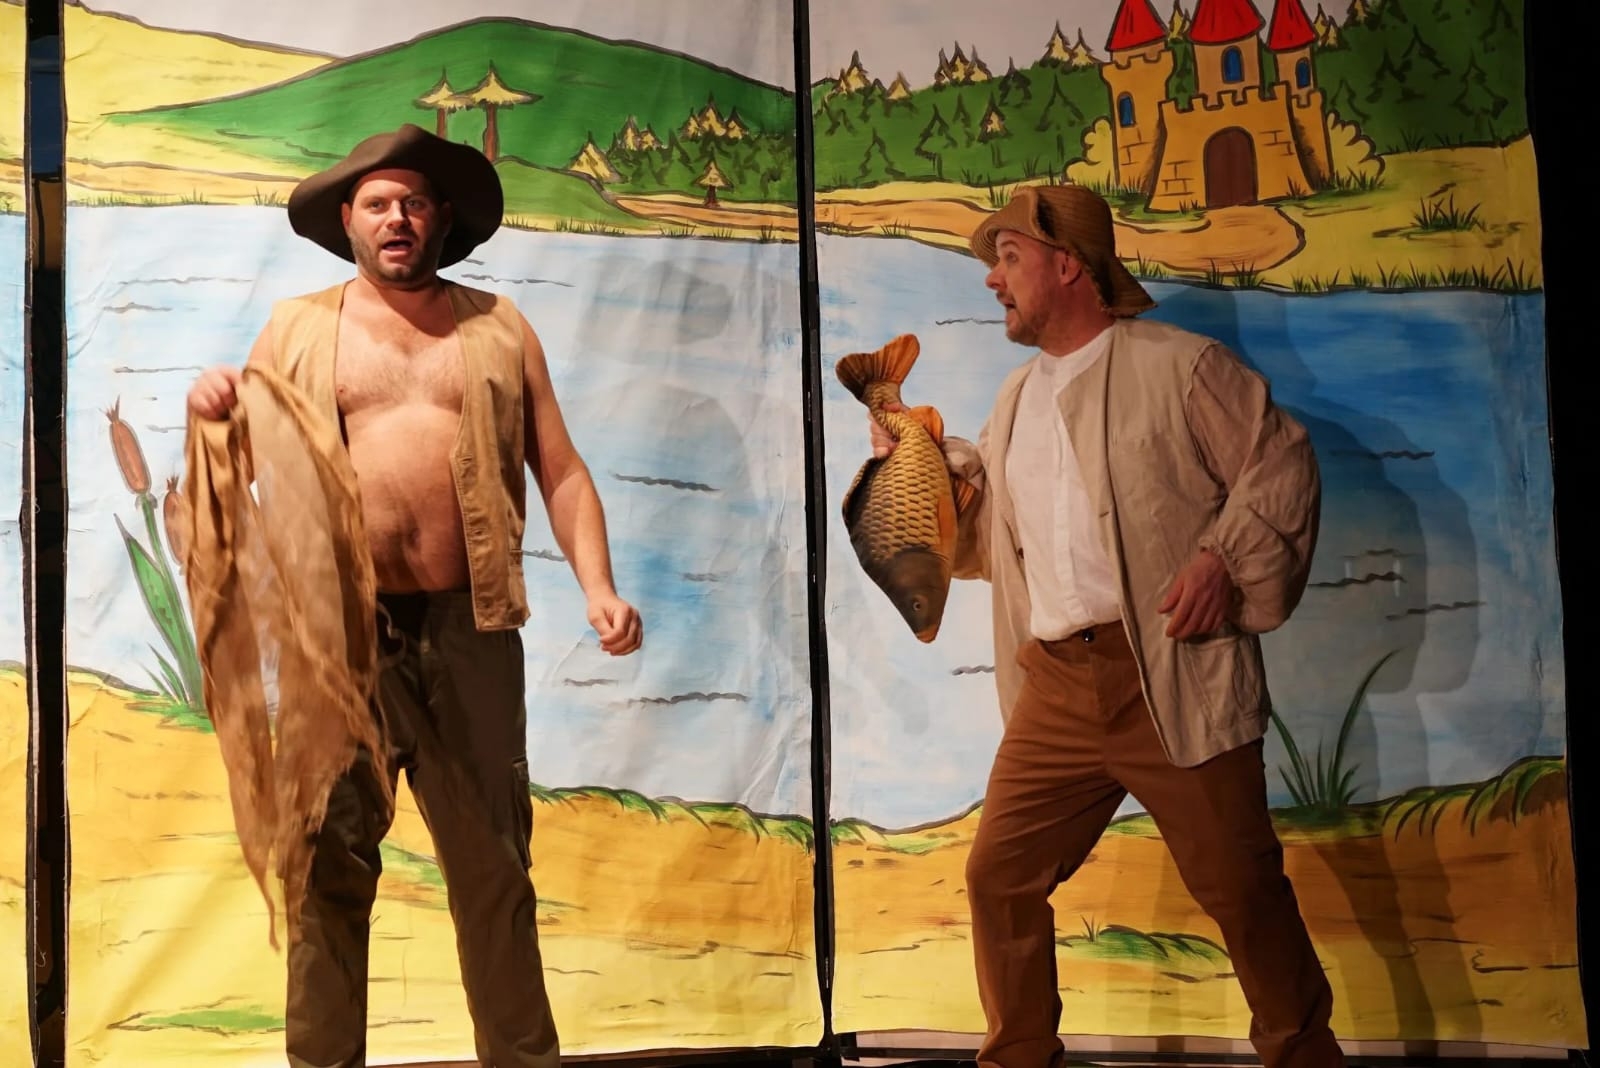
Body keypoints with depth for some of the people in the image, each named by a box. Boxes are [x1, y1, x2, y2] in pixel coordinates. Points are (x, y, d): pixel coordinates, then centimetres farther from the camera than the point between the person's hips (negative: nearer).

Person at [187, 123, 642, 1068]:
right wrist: (212, 412, -12)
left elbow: (561, 472, 9)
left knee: (493, 863, 7)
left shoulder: (498, 326, 12)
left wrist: (598, 585, -5)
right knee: (330, 861, 4)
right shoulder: (297, 328, 10)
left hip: (468, 627, 1)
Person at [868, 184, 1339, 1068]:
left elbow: (1280, 463, -3)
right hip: (1056, 685, 6)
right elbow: (989, 536, 23)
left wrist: (1225, 559, -15)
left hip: (1172, 675, -6)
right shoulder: (1017, 400, 19)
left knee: (1240, 887, -1)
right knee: (1000, 876, 4)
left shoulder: (1176, 366, -2)